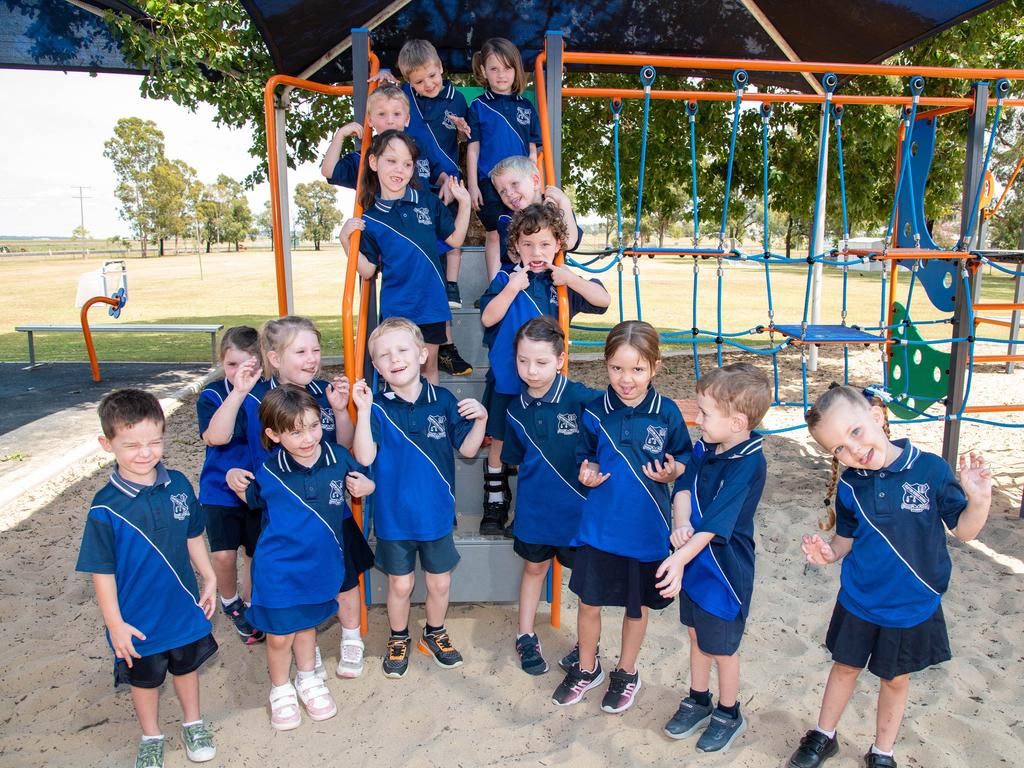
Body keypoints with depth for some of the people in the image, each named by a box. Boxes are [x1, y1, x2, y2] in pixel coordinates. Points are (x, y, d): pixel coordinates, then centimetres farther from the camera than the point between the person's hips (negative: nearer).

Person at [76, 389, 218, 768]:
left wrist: (209, 579, 5)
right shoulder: (106, 507, -23)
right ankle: (151, 736, 45)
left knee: (187, 665, 23)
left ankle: (193, 723, 47)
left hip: (184, 606, 3)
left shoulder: (178, 485, -13)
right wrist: (114, 622, -13)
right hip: (138, 618, -3)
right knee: (145, 677, 20)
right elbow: (102, 569, -15)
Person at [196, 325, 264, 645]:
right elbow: (216, 437, -33)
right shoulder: (213, 395, -13)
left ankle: (249, 605, 40)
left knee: (256, 554, 13)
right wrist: (238, 391, -40)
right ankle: (229, 601, 26)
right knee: (223, 555, -7)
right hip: (220, 489, -1)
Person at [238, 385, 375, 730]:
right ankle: (280, 689, 40)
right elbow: (253, 501, 3)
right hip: (279, 569, -2)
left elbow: (362, 480, 5)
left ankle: (307, 679, 48)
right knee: (279, 635, 12)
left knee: (306, 624, 24)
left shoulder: (338, 457, -12)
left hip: (322, 564, 2)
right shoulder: (267, 472, -16)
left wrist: (365, 486, -17)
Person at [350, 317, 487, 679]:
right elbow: (365, 456, -22)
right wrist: (363, 410, -27)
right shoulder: (378, 408, -12)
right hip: (394, 516, -1)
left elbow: (467, 449, -1)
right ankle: (398, 639, 40)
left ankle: (435, 634, 42)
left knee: (440, 582, 17)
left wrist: (480, 419, -17)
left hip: (437, 513, 2)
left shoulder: (444, 401, -7)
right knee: (401, 583, 15)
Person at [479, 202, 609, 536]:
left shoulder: (563, 281, 1)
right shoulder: (506, 278, -4)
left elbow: (603, 300, -6)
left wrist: (571, 280, -18)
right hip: (506, 380, -1)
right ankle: (495, 504, 23)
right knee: (499, 443, 7)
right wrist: (512, 288, -23)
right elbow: (488, 318, -11)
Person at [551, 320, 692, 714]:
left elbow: (684, 460, 1)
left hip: (646, 526, -1)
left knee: (637, 604, 17)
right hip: (599, 524, 1)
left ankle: (626, 672, 41)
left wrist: (671, 472, -19)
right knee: (588, 603, 11)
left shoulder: (667, 413, -10)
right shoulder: (595, 411, -7)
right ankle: (586, 668, 37)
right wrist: (588, 472, -13)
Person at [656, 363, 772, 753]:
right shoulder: (704, 446, -5)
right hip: (694, 559, 7)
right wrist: (681, 523, -25)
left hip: (724, 567, -6)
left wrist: (682, 556, -39)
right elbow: (684, 486, -6)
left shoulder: (748, 464, -26)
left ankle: (728, 713, 39)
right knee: (697, 633, 23)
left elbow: (716, 521, -32)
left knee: (721, 646, 14)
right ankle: (698, 701, 46)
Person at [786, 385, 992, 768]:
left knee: (894, 679, 19)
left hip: (912, 605, -1)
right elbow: (847, 537, 0)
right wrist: (829, 552, -21)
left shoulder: (930, 469, -21)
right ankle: (823, 736, 43)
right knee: (845, 666, 19)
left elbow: (963, 529, -11)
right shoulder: (849, 485, -13)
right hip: (858, 600, 2)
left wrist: (979, 499, -30)